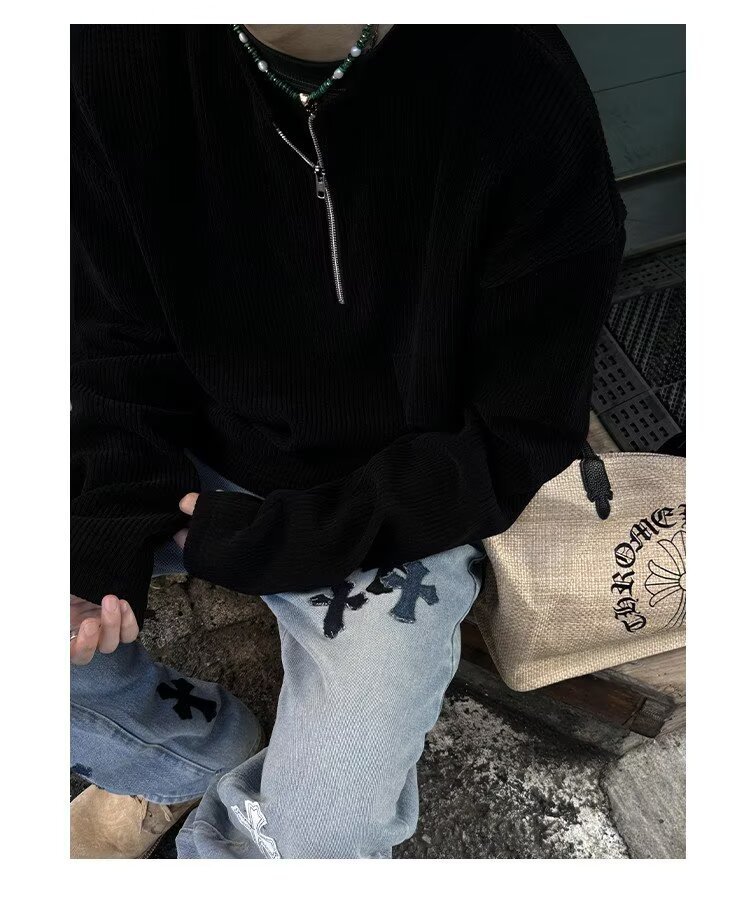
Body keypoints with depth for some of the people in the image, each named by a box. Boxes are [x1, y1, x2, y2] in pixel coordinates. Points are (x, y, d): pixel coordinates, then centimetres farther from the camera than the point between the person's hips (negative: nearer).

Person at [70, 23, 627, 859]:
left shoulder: (524, 103, -21)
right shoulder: (118, 51, -11)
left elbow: (514, 444, -15)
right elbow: (124, 347, -2)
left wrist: (269, 540, -17)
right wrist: (107, 537, -17)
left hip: (395, 513, -3)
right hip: (189, 459, 4)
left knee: (324, 837, -14)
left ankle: (227, 829, 26)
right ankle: (195, 753, 18)